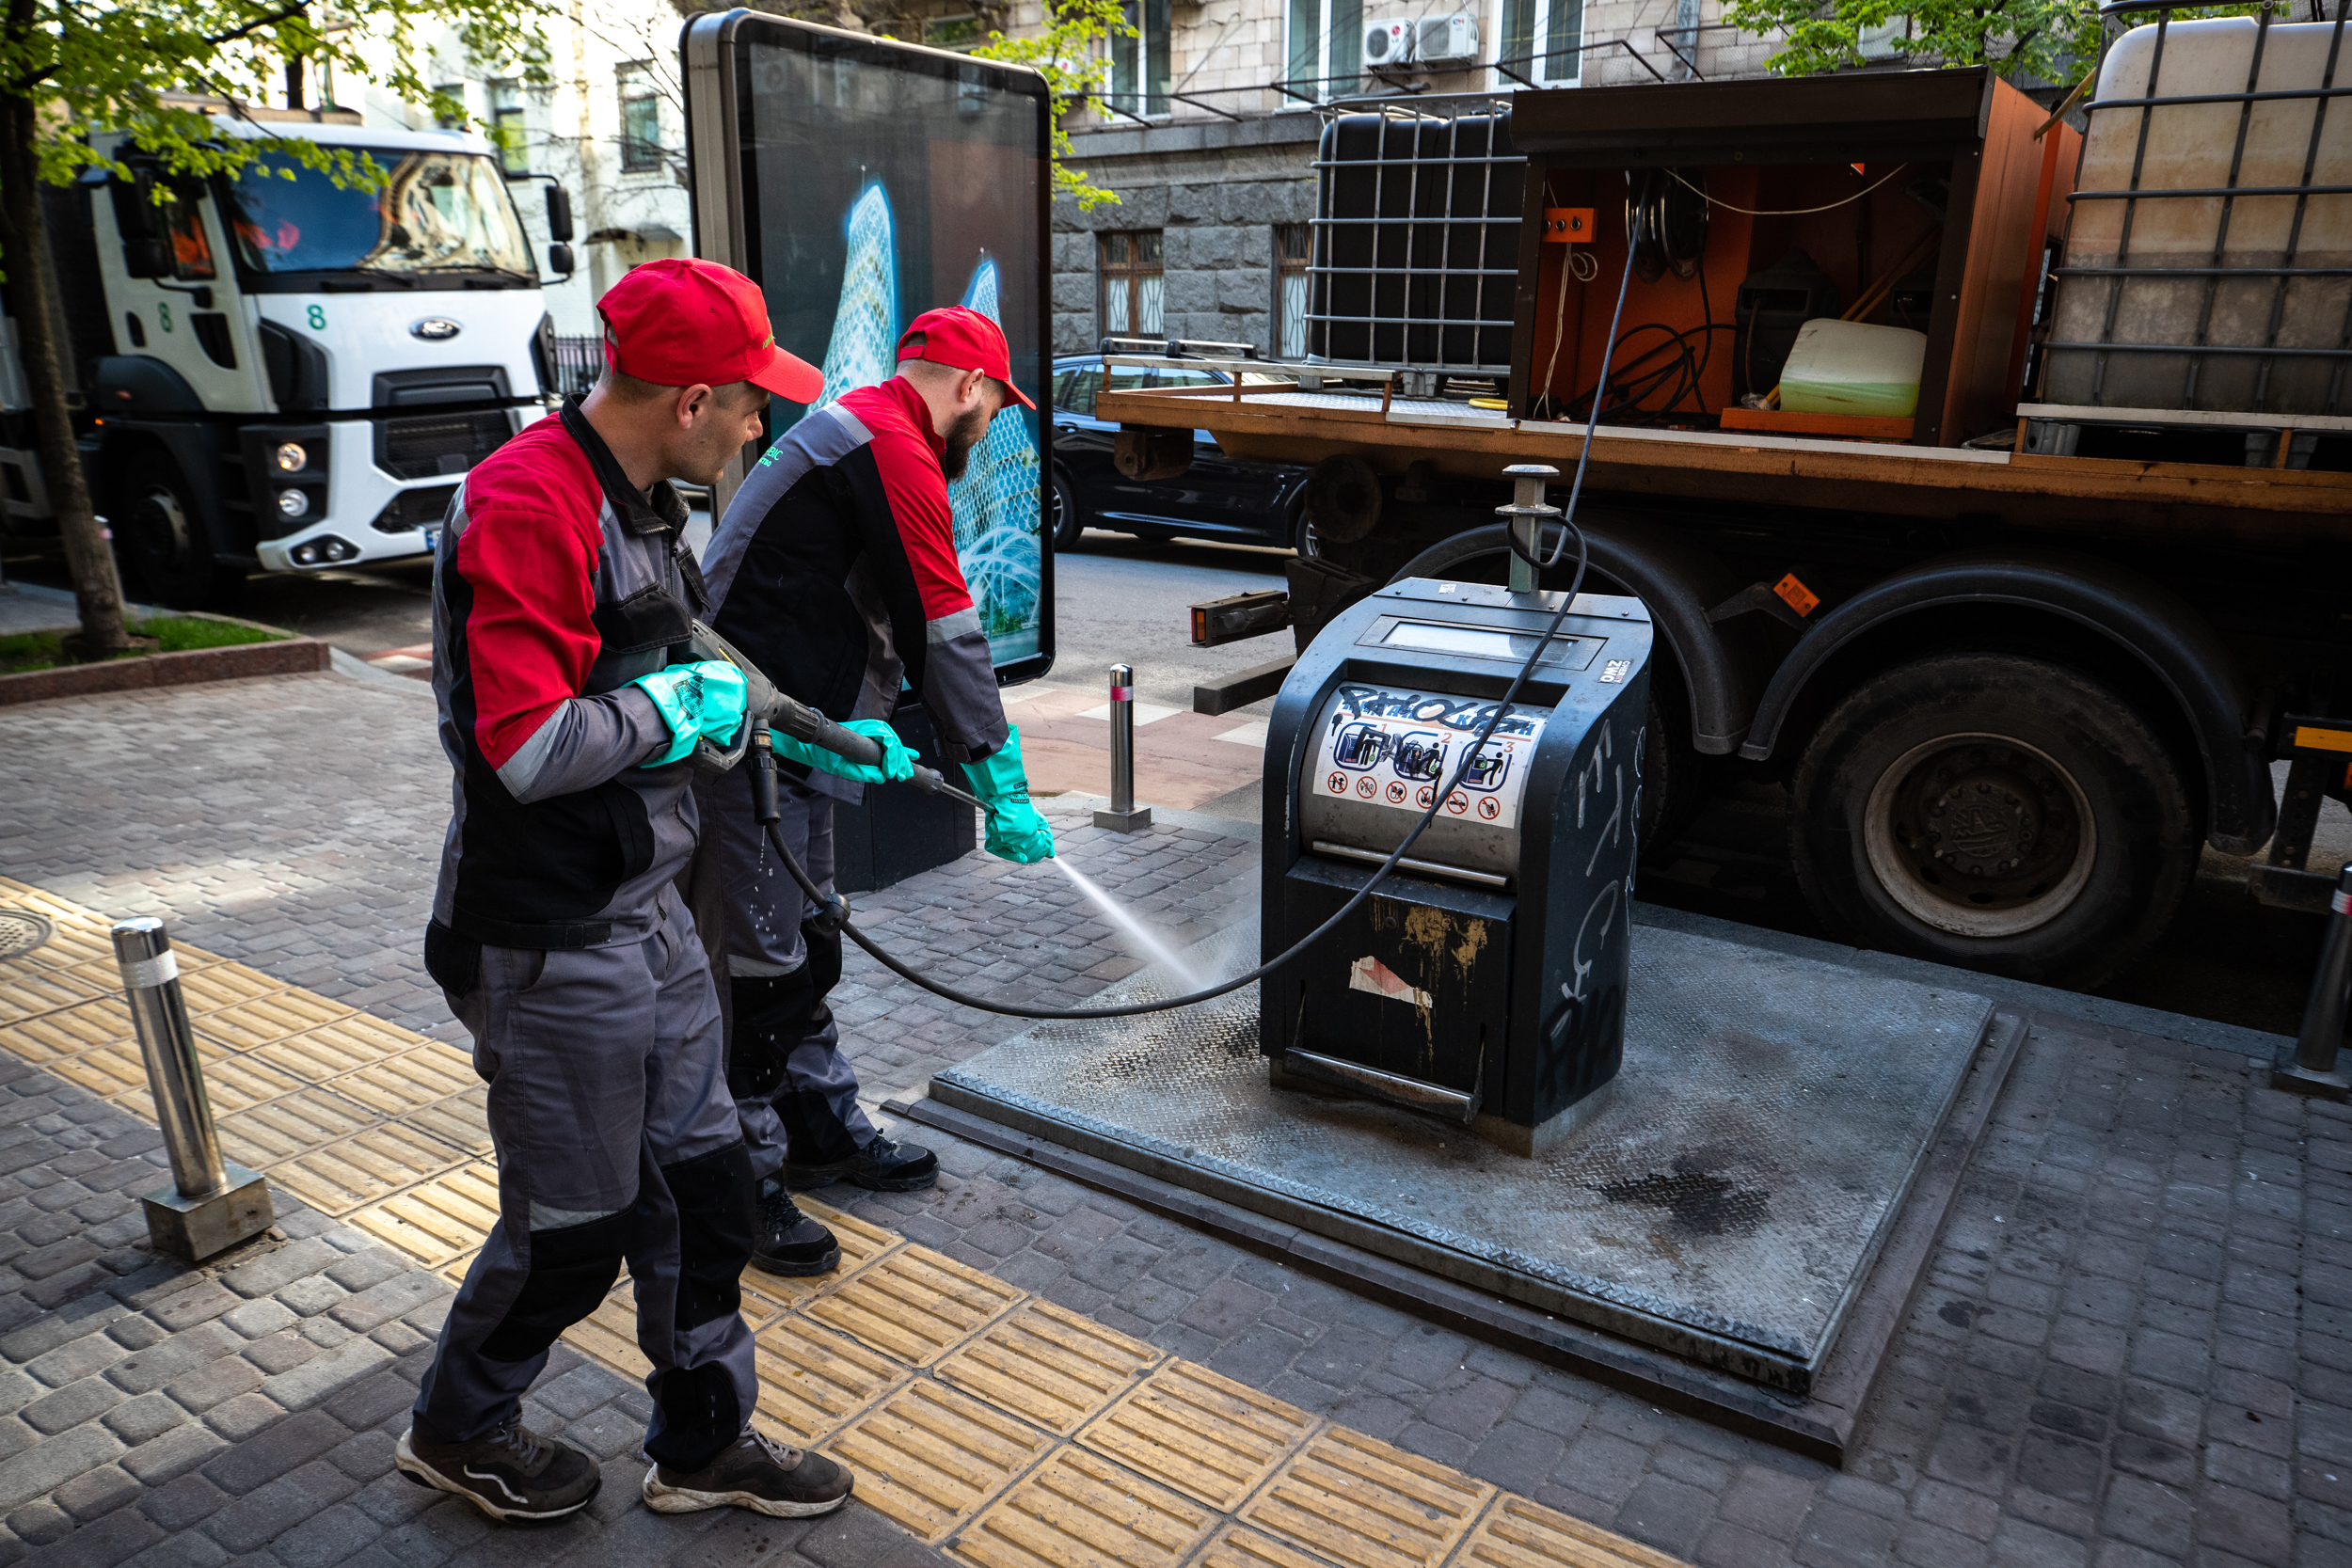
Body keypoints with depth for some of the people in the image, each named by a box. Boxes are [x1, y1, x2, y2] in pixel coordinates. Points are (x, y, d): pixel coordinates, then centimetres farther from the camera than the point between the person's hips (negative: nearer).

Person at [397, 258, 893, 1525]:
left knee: (699, 1179, 17)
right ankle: (456, 1430, 37)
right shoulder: (527, 506, -22)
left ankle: (703, 1441, 35)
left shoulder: (636, 499, 10)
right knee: (574, 1220, 9)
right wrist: (679, 703, -15)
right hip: (552, 943, -9)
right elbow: (528, 748, -30)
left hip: (642, 910, 9)